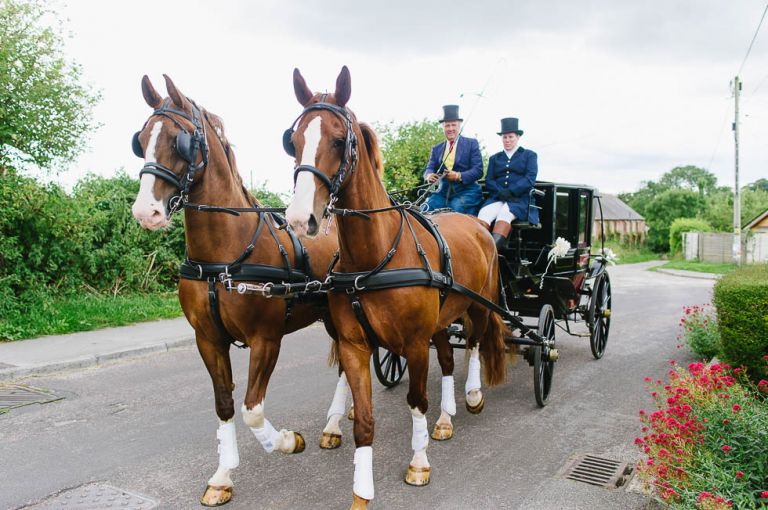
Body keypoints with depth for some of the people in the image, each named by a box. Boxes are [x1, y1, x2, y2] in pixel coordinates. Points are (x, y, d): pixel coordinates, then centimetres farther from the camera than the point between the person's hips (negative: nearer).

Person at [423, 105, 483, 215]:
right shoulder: (436, 149, 19)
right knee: (425, 208, -23)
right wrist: (429, 175, -16)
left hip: (466, 191, -3)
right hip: (443, 192, 4)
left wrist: (459, 176, -21)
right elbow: (429, 168, 10)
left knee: (457, 208, -33)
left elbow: (478, 170, -2)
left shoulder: (472, 143, 7)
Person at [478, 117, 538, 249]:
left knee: (504, 213, -36)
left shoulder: (529, 155, 15)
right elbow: (489, 181, 12)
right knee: (484, 213, -31)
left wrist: (511, 191, -13)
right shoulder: (494, 158, 25)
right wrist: (500, 191, -10)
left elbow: (530, 178, 0)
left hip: (520, 199, -3)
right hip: (497, 198, 3)